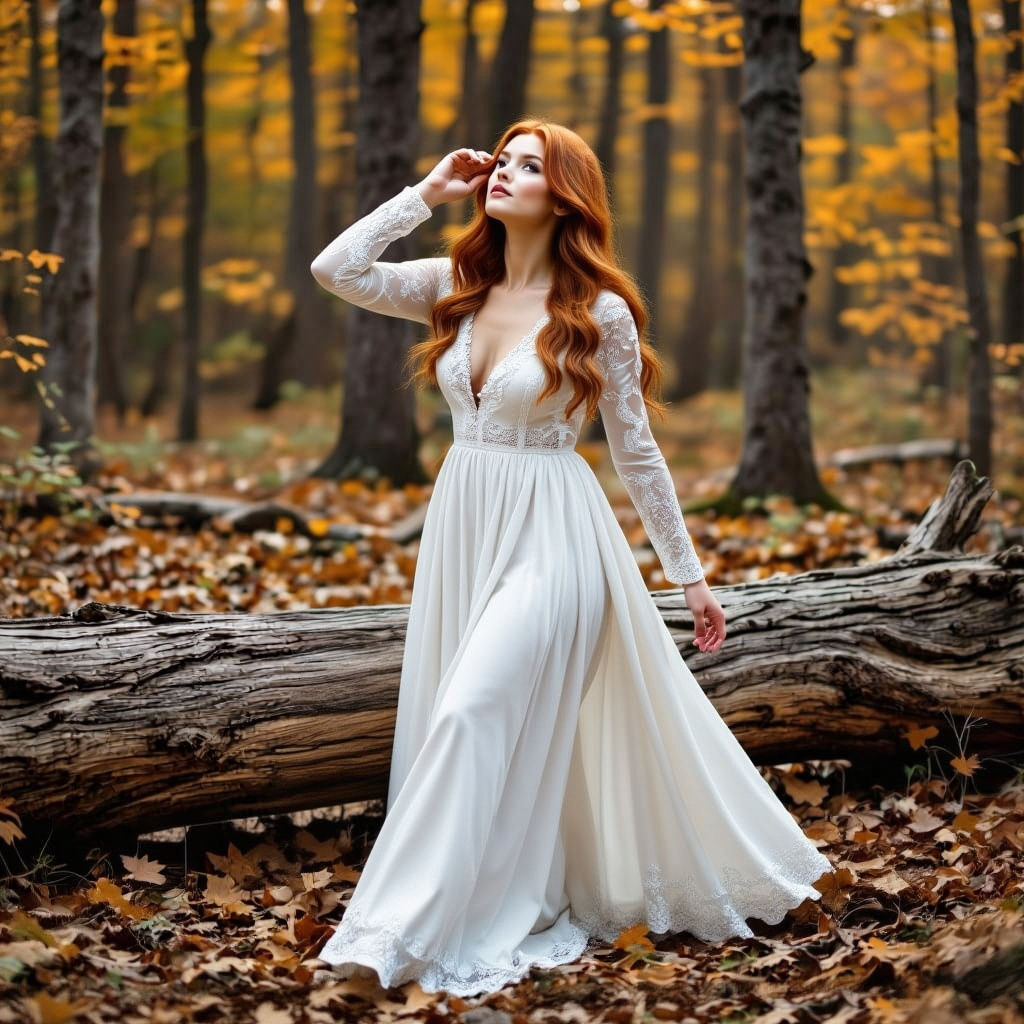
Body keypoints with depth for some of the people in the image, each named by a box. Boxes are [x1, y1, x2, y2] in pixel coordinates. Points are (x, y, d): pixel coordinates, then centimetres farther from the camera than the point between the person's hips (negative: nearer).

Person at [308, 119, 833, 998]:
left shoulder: (599, 311, -8)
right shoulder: (456, 288, 5)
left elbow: (636, 450, -2)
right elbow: (336, 270, -4)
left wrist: (690, 573, 1)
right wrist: (427, 193, -2)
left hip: (550, 533, -6)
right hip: (461, 527, 6)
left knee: (473, 714, -14)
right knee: (462, 724, 8)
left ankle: (400, 933, -12)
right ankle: (510, 903, 24)